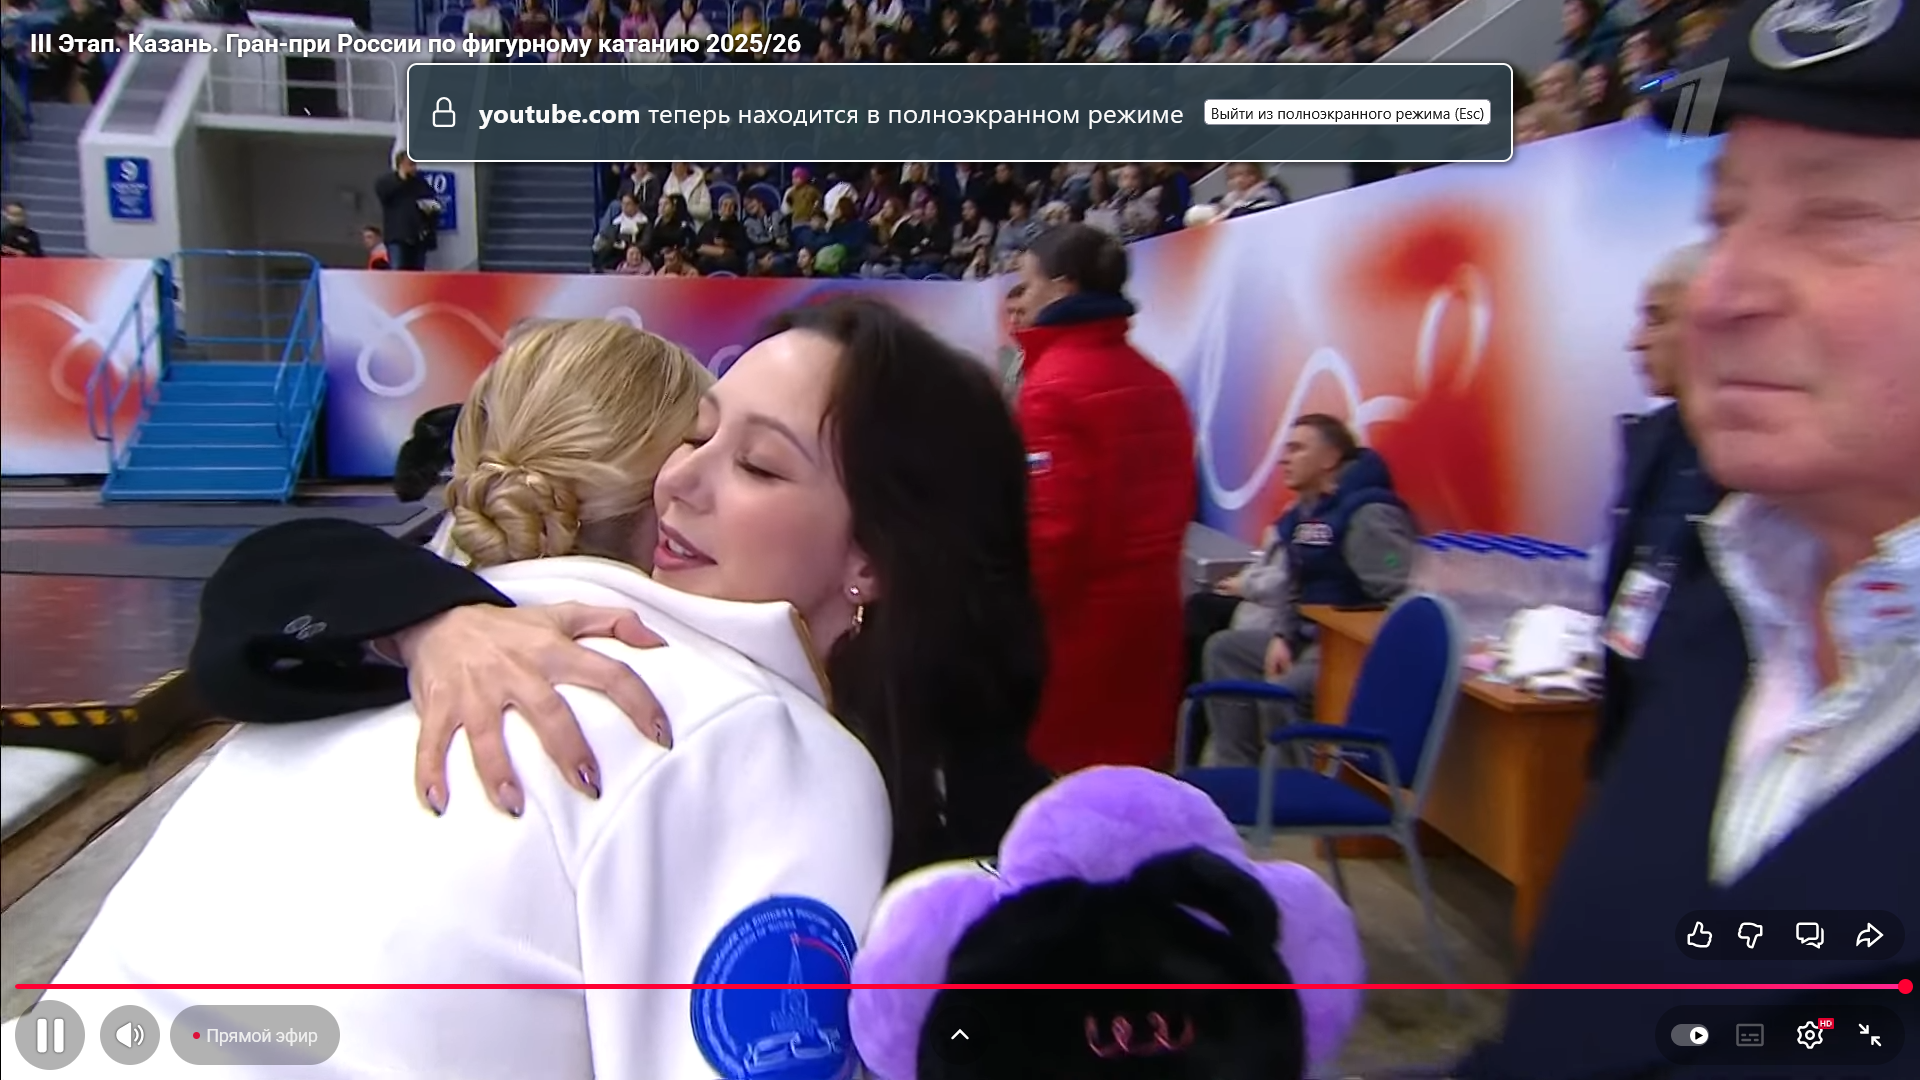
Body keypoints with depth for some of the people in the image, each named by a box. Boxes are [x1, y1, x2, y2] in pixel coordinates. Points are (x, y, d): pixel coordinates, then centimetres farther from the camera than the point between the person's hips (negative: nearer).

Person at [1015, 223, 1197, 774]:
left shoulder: (1053, 384, -14)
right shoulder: (1156, 382, 10)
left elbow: (1050, 524, -20)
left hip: (1076, 613, -8)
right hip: (1148, 604, 8)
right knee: (1131, 761, 16)